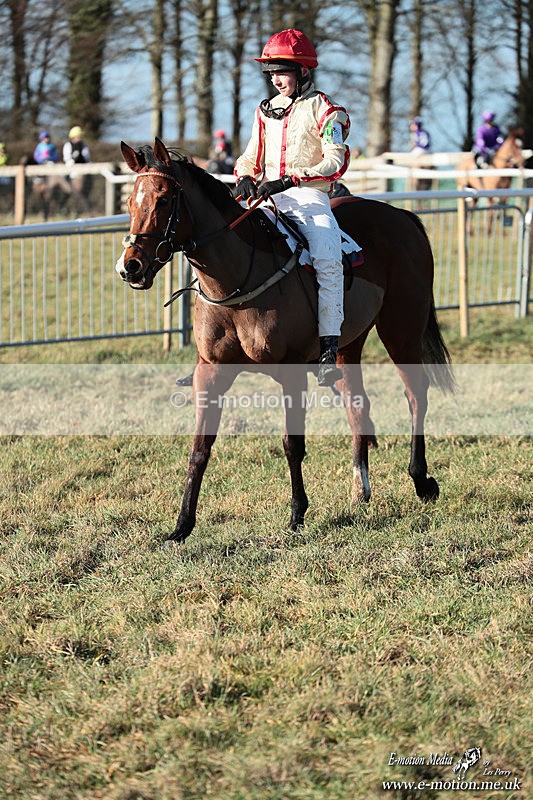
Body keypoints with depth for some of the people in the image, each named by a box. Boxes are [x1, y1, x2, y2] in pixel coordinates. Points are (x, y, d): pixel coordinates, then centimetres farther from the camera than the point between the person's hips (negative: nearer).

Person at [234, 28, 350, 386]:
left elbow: (334, 163, -10)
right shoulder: (266, 111, 16)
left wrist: (289, 180, -21)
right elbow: (251, 159, 22)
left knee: (327, 259, -31)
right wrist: (245, 178, -3)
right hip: (268, 201, 5)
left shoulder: (324, 110, -1)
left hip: (310, 198, -5)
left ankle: (329, 347, -31)